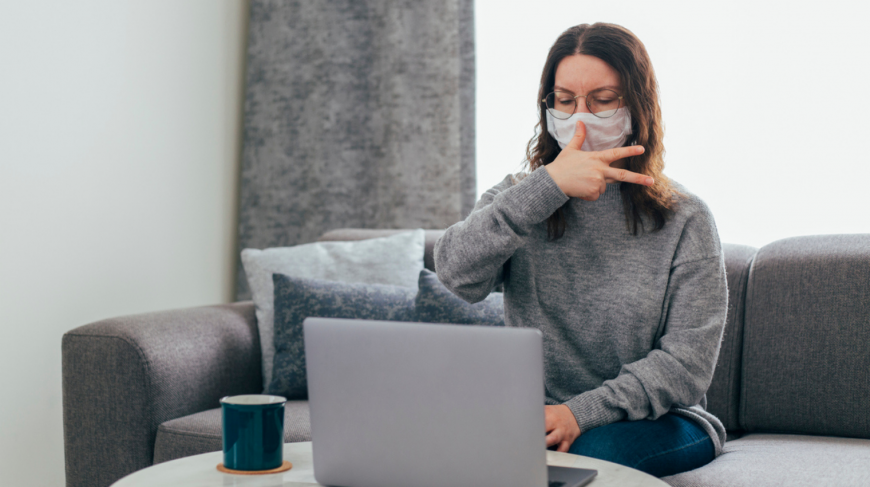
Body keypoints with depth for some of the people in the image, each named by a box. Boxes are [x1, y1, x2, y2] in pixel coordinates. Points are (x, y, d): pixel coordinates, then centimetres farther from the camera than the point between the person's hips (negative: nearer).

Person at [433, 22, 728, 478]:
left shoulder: (684, 220, -2)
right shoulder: (520, 198, 6)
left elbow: (687, 364, -8)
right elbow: (456, 274, -15)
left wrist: (582, 412, -21)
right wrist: (548, 186, -23)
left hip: (656, 421, -2)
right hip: (534, 414, 2)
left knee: (591, 450, -35)